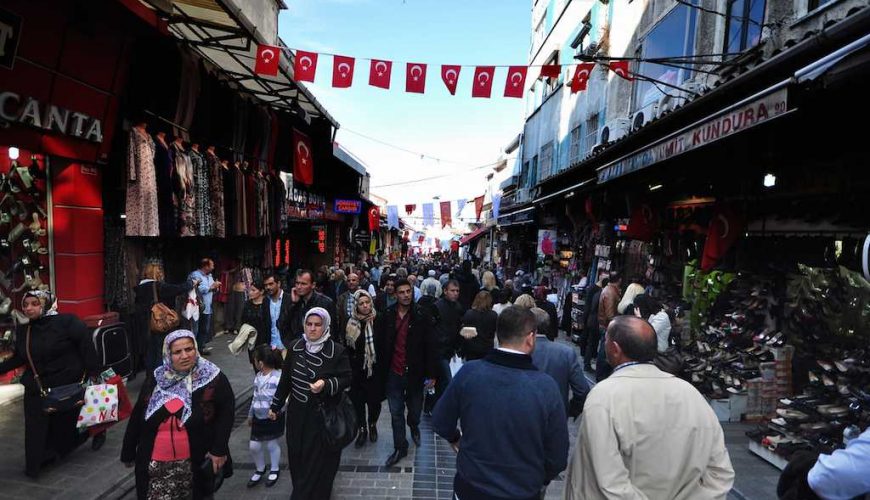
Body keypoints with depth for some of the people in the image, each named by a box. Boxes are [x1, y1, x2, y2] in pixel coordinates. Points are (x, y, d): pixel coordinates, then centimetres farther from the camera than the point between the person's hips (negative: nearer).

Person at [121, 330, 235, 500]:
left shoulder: (212, 379, -12)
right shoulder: (156, 380, -2)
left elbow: (226, 411, -5)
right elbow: (137, 417, 8)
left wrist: (219, 449, -10)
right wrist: (128, 453, 13)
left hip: (195, 463, -2)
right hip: (156, 464, 2)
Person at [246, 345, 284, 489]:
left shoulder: (279, 377, -24)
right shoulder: (258, 376, 1)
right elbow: (255, 397, 14)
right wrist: (250, 414, 21)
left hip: (273, 418, -6)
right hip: (258, 417, 6)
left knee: (271, 445, 11)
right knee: (254, 446, 10)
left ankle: (274, 470, 37)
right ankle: (260, 469, 37)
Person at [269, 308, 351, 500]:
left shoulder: (337, 351, -12)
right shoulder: (295, 347, 0)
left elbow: (347, 378, -8)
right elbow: (285, 379, 9)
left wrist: (326, 385, -25)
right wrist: (275, 406, 14)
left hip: (323, 415, -4)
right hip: (297, 413, 4)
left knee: (318, 459, 1)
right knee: (297, 455, 11)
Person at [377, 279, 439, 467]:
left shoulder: (421, 316, -9)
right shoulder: (386, 316, -4)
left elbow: (430, 346, -8)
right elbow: (379, 344, 3)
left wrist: (432, 373, -9)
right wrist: (382, 370, 0)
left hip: (415, 372, -1)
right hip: (393, 373, 1)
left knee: (415, 409, 17)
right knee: (396, 413, 8)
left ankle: (414, 427, 50)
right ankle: (400, 447, 26)